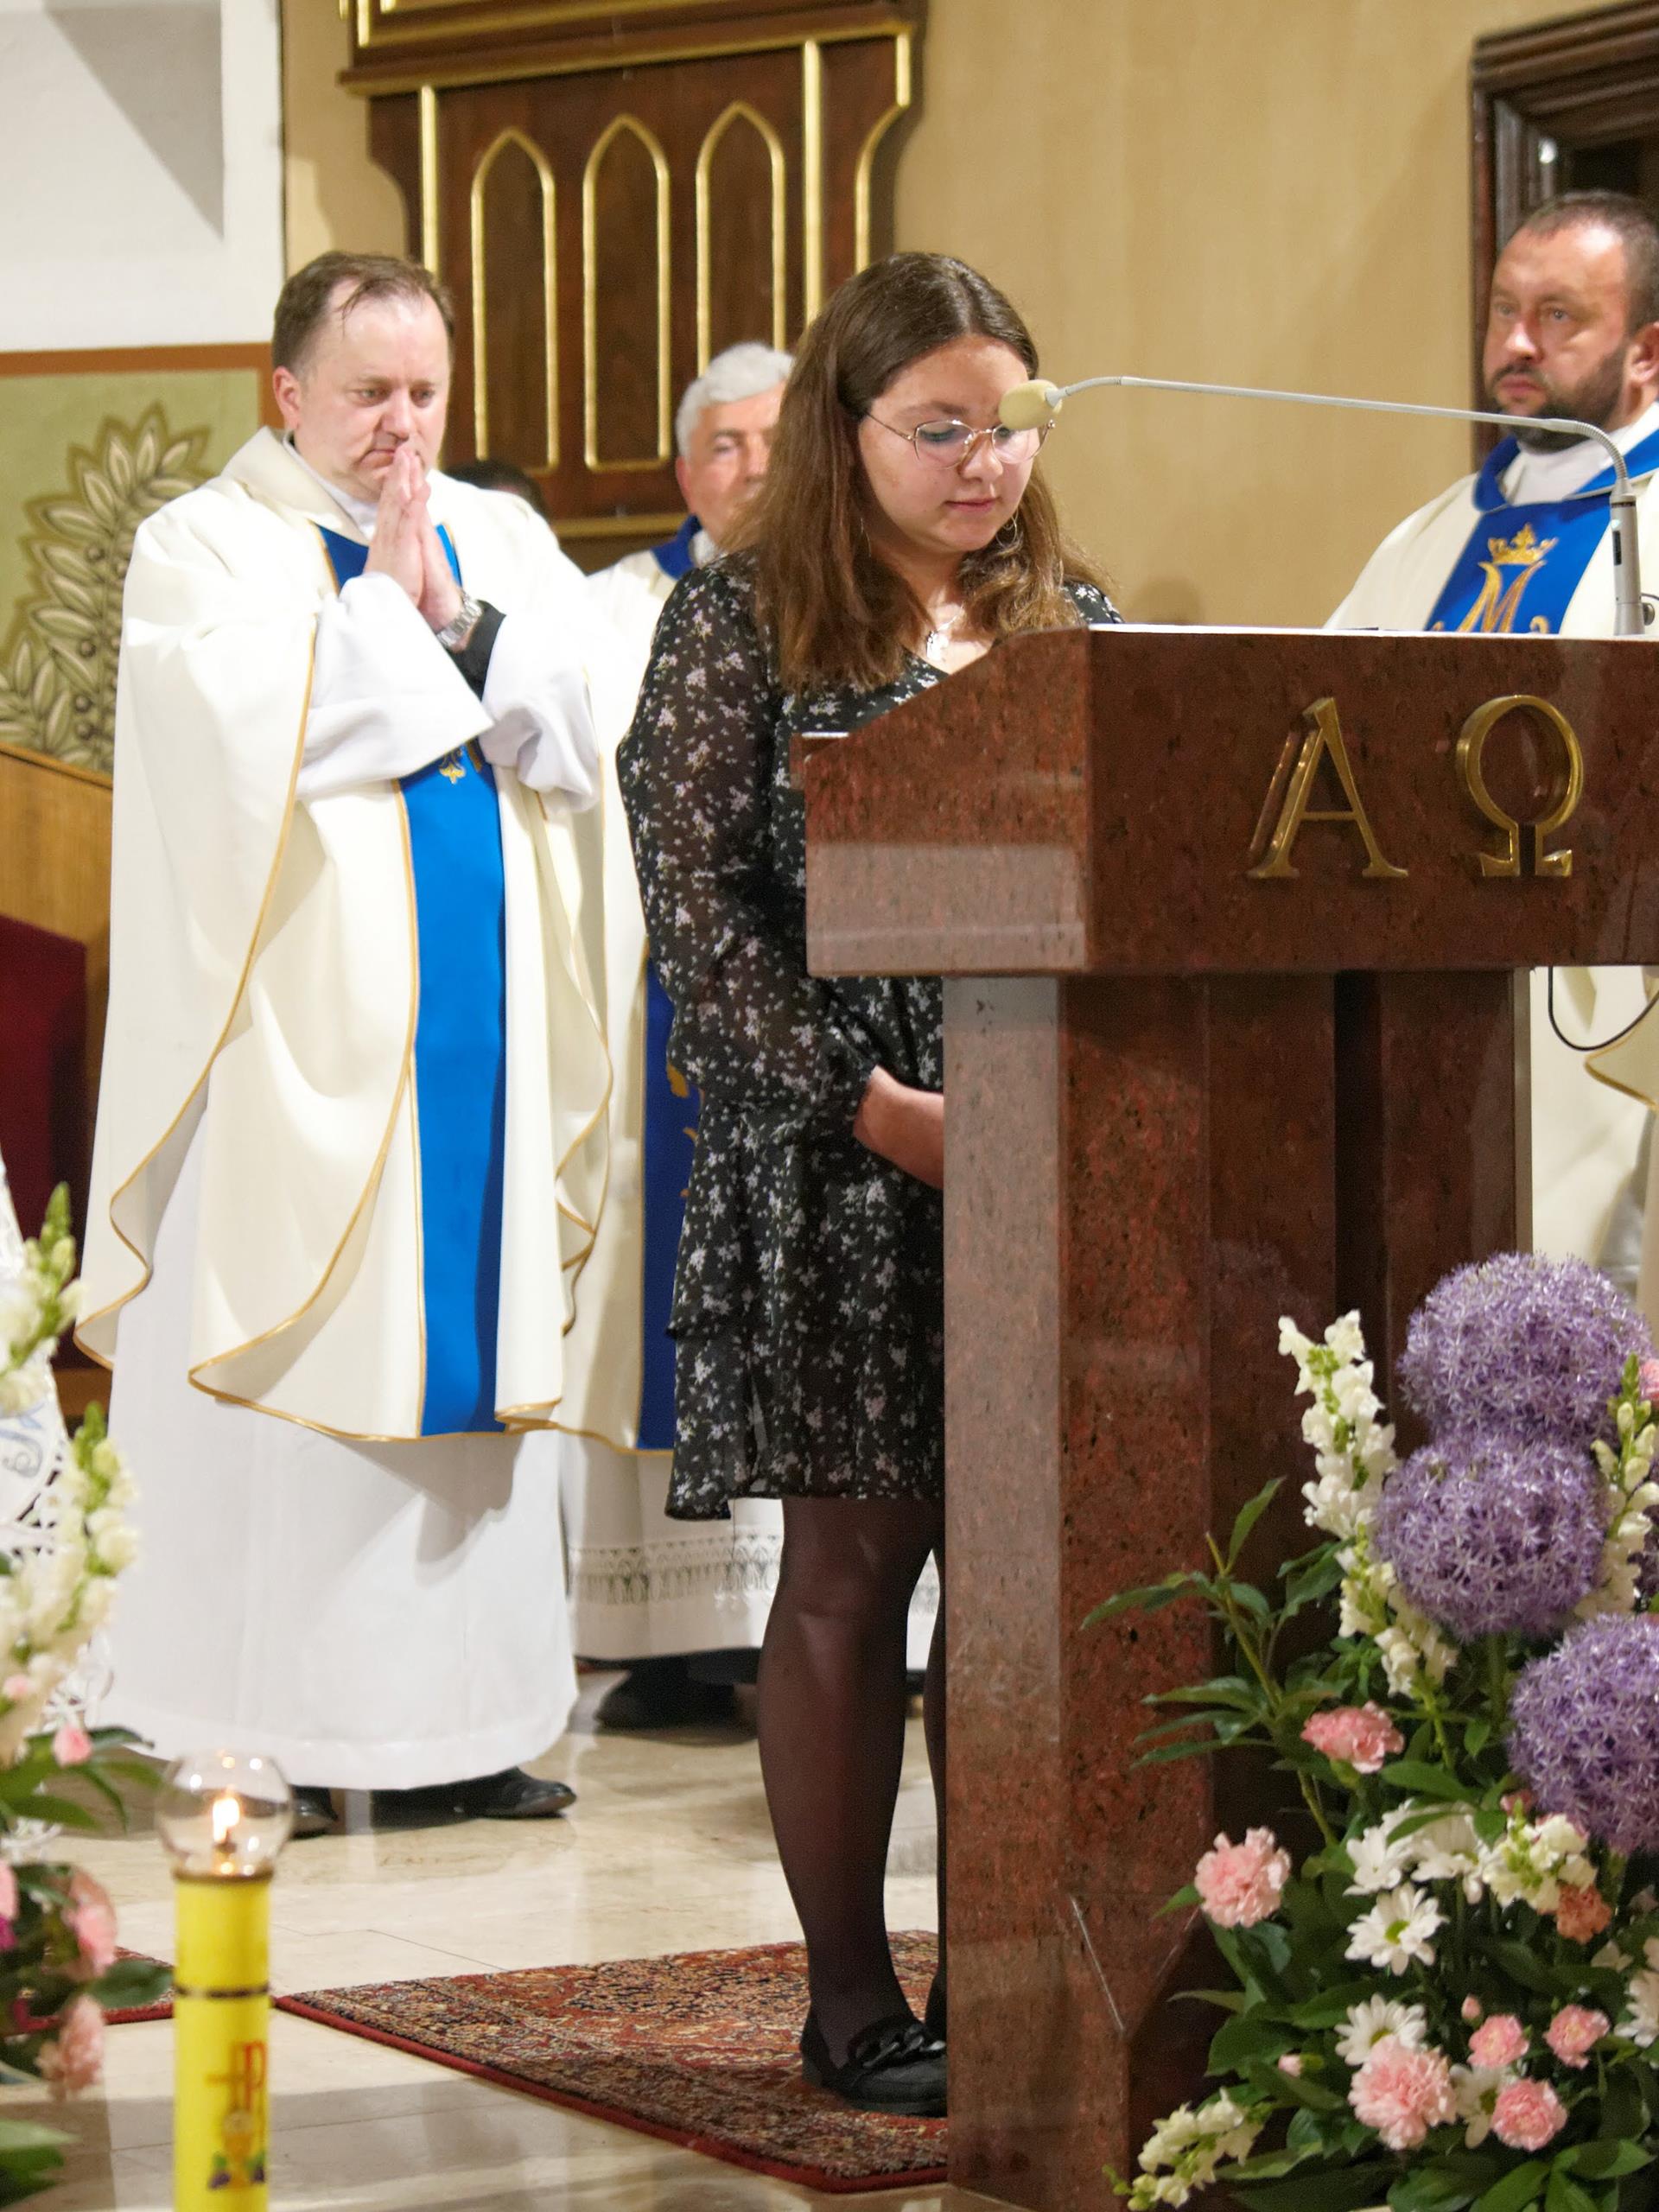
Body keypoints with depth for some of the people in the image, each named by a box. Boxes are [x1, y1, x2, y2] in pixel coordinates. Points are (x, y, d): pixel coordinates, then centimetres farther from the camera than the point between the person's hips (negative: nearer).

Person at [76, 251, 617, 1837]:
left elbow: (570, 737, 3)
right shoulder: (205, 545, 1)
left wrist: (456, 618, -9)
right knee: (288, 1367, -6)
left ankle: (453, 1723, 9)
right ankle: (265, 1739, 0)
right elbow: (246, 735, -15)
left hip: (474, 1036, 5)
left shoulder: (501, 542, 16)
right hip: (298, 1036, -5)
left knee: (467, 1348, 4)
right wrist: (385, 600, -8)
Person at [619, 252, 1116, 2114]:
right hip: (832, 1160, -4)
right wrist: (872, 1106, -13)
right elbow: (694, 909, -7)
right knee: (854, 1561, 0)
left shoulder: (1074, 624, 14)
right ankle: (850, 1997, 8)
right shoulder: (741, 626, 0)